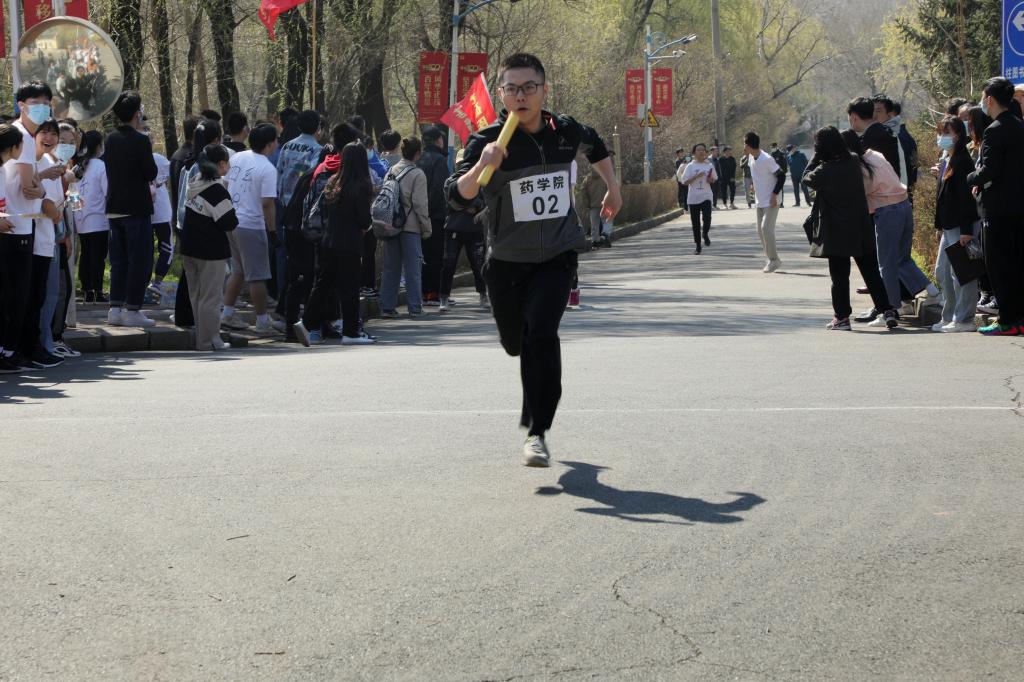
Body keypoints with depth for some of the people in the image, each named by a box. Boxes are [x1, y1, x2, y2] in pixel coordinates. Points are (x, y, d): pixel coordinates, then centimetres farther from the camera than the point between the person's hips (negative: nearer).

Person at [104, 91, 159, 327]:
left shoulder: (110, 139, 8)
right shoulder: (140, 141, -15)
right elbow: (151, 173, -12)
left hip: (114, 207, 7)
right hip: (136, 208, -7)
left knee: (119, 261, 13)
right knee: (140, 261, -2)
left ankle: (115, 308, 12)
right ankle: (132, 310, -4)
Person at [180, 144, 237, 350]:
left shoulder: (193, 183, 5)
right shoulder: (218, 192, -19)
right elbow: (229, 223, -19)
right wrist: (235, 219, 3)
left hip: (189, 248, 8)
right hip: (211, 251, -8)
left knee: (195, 295, 15)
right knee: (210, 297, 0)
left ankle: (201, 336, 23)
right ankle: (209, 340, 4)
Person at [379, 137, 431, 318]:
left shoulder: (391, 171, 8)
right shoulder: (417, 174, -9)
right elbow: (420, 204, -11)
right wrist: (426, 228, -4)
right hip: (410, 227, -5)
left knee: (390, 267, 8)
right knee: (413, 267, 1)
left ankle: (387, 306, 7)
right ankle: (415, 306, 3)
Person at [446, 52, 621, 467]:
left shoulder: (566, 132, -5)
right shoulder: (487, 141, -15)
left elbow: (595, 146, 21)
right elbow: (457, 196, -27)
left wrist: (613, 189, 26)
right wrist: (481, 166, -43)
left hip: (557, 256, 0)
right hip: (506, 261, 0)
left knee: (540, 331, -22)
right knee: (516, 343, 15)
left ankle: (537, 432, -17)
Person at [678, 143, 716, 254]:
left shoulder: (710, 165, 6)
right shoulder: (690, 166, -1)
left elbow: (714, 180, 16)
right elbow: (685, 181, -5)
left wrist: (711, 180, -6)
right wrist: (696, 176, -16)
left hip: (706, 196, 0)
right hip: (693, 198, 0)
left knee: (707, 218, -20)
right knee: (695, 223, 4)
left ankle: (705, 233, 12)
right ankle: (698, 246, 15)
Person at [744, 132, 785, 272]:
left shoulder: (767, 159, -20)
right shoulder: (751, 159, 4)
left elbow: (781, 175, -16)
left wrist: (775, 194, -19)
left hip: (771, 201, -9)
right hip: (760, 201, 9)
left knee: (766, 228, -17)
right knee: (761, 230, 9)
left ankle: (773, 259, -8)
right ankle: (772, 259, 17)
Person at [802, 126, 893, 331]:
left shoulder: (825, 171, -16)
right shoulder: (854, 163, -4)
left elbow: (807, 178, 1)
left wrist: (817, 157, 1)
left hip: (836, 233, -4)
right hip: (861, 230, 4)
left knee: (839, 276, 5)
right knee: (871, 272, 11)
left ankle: (842, 317, 7)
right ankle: (887, 310, 8)